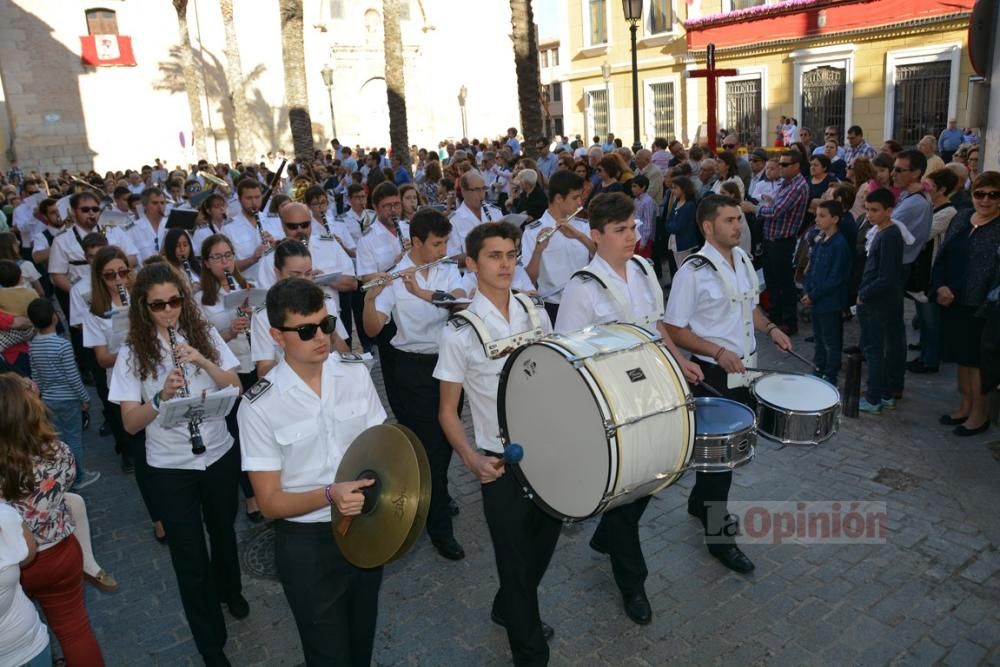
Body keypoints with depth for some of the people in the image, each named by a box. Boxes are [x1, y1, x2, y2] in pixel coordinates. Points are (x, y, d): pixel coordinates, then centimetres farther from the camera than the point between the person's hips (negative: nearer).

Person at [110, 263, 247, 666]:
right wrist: (162, 396, -28)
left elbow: (236, 389, -6)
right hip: (170, 468, -2)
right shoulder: (133, 353, -9)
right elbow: (130, 423, -10)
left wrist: (203, 362, -22)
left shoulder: (205, 334, -4)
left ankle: (230, 591, 54)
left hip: (220, 455, 2)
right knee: (190, 557, 4)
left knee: (223, 533, 24)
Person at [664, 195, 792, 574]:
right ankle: (717, 535, 16)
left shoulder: (742, 258, 5)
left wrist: (769, 328, 1)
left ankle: (701, 504, 40)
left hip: (744, 370, 8)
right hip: (713, 373, -8)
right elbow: (674, 331, -18)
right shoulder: (693, 272, -19)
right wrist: (718, 352, -26)